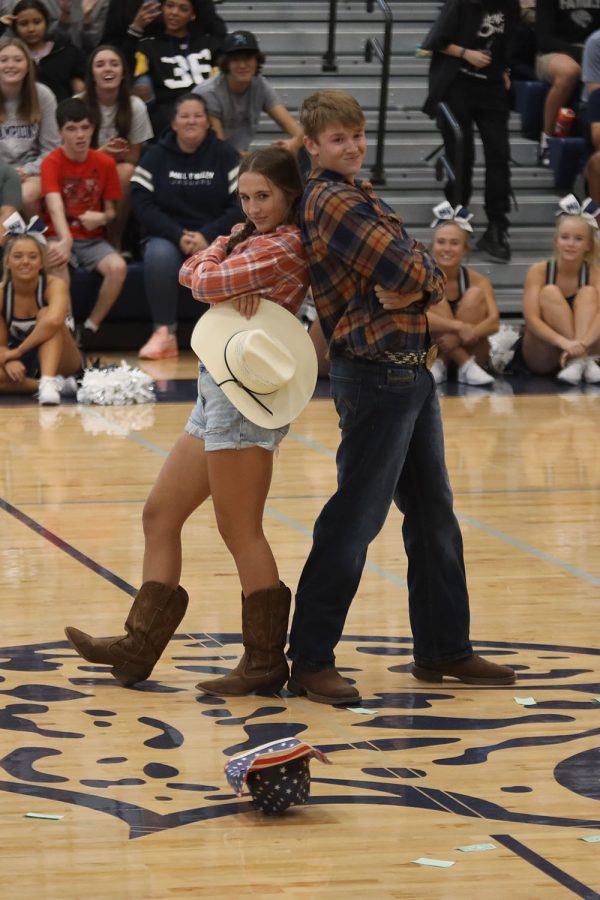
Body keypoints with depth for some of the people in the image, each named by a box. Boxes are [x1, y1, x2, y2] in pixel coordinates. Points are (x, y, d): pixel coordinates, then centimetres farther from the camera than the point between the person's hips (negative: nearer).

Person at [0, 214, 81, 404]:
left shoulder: (54, 285, -19)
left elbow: (54, 321, -41)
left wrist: (18, 350, -36)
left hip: (58, 363, -1)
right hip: (24, 366, 1)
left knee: (46, 315, -30)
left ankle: (49, 382, -43)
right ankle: (52, 385, -31)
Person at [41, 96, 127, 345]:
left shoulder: (105, 163, 1)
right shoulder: (51, 163, -8)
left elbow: (111, 211, 10)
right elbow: (55, 205, -26)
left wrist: (102, 218, -16)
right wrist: (65, 240, -44)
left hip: (93, 239, 3)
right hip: (61, 237, -3)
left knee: (118, 267, -29)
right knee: (56, 259, -38)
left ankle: (89, 329, -14)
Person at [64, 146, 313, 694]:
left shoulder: (282, 247, -13)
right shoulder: (255, 241, 17)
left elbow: (206, 282, -17)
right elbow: (191, 274, 9)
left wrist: (219, 250, 5)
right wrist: (228, 246, -12)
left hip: (244, 396, -10)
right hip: (220, 397, 10)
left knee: (241, 532, -5)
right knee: (160, 515, 11)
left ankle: (266, 662, 1)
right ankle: (140, 645, 14)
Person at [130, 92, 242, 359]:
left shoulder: (225, 155, 6)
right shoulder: (156, 156, 7)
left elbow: (240, 205, -2)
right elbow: (143, 205, -3)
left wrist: (207, 236, -17)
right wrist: (179, 236, -17)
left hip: (215, 237, -1)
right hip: (168, 237, 1)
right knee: (159, 255, -34)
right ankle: (164, 334, -29)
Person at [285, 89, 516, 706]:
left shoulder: (358, 195, 17)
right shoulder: (331, 202, -14)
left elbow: (424, 273, 11)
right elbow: (408, 273, -22)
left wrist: (414, 283, -9)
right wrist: (426, 277, -2)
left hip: (411, 372, 10)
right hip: (375, 373, -10)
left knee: (433, 513, 15)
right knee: (356, 518, -6)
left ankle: (443, 648, 24)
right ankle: (310, 661, 0)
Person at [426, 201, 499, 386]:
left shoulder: (477, 280, -6)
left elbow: (493, 321, -22)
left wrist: (462, 336, -40)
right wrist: (458, 327, -41)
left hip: (469, 351, 1)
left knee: (475, 294, -19)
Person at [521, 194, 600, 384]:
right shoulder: (539, 271, -7)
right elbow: (531, 319, -19)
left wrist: (582, 343, -41)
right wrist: (565, 343, -37)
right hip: (540, 359, -1)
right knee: (549, 293, -20)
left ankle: (580, 361, -37)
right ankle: (582, 360, -33)